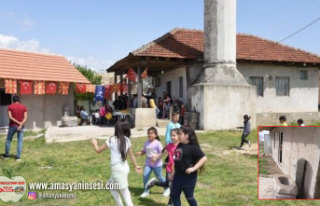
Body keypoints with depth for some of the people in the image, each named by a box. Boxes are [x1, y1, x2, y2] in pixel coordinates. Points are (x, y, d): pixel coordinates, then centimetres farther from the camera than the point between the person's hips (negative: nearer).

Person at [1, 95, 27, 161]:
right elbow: (25, 118, -12)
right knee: (20, 141, 4)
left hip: (12, 126, 0)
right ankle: (18, 157, 1)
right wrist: (21, 125, -19)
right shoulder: (24, 107, 0)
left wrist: (18, 122, -15)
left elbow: (10, 117, -13)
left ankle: (6, 155, 25)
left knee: (8, 140, 16)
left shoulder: (10, 106, -3)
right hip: (21, 127, 1)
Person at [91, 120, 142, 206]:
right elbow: (131, 155, 15)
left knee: (124, 192, 1)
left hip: (117, 169, -7)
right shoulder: (127, 140, 4)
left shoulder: (112, 139, -12)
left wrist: (94, 143, 17)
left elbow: (98, 150, -2)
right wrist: (135, 166, 27)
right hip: (124, 167, 7)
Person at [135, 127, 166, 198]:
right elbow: (144, 151, 10)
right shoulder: (146, 143, 0)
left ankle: (167, 188, 36)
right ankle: (146, 191, 8)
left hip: (157, 164, -4)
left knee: (159, 177, 11)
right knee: (145, 176, -8)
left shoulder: (157, 143, -17)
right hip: (148, 163, 5)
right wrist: (139, 153, -10)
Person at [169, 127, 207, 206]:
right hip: (178, 176, 8)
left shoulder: (193, 147, -16)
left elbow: (204, 158, -21)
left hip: (189, 177, -8)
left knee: (189, 197, 9)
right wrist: (173, 173, 18)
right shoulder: (179, 145, 6)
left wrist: (194, 168, -24)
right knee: (174, 195, 13)